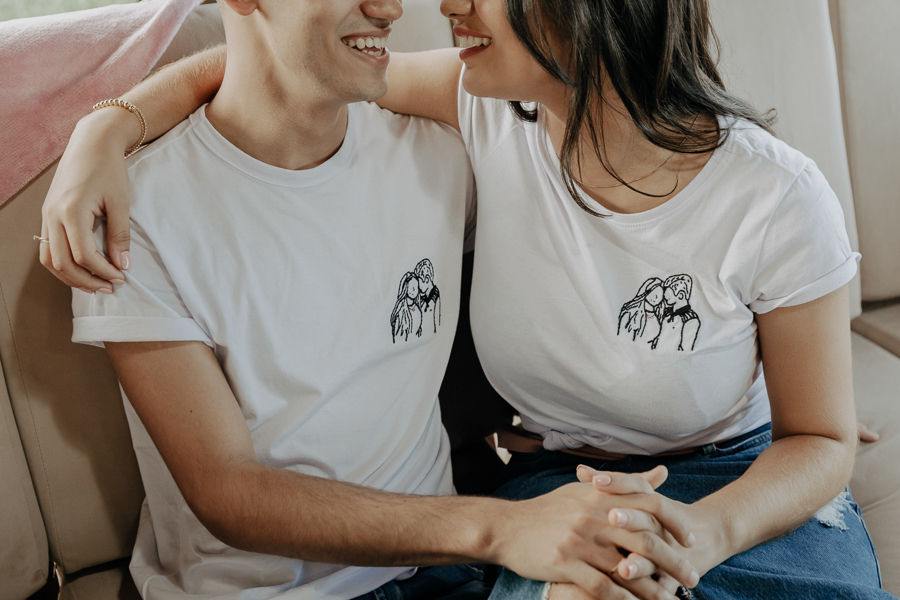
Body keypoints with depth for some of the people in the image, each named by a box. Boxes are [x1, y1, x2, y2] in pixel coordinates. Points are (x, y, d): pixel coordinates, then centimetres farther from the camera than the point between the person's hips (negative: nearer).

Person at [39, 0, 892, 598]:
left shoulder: (775, 199, -18)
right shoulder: (493, 112, -11)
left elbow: (821, 439, -8)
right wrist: (103, 135, -18)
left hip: (750, 486, 0)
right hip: (556, 486, 1)